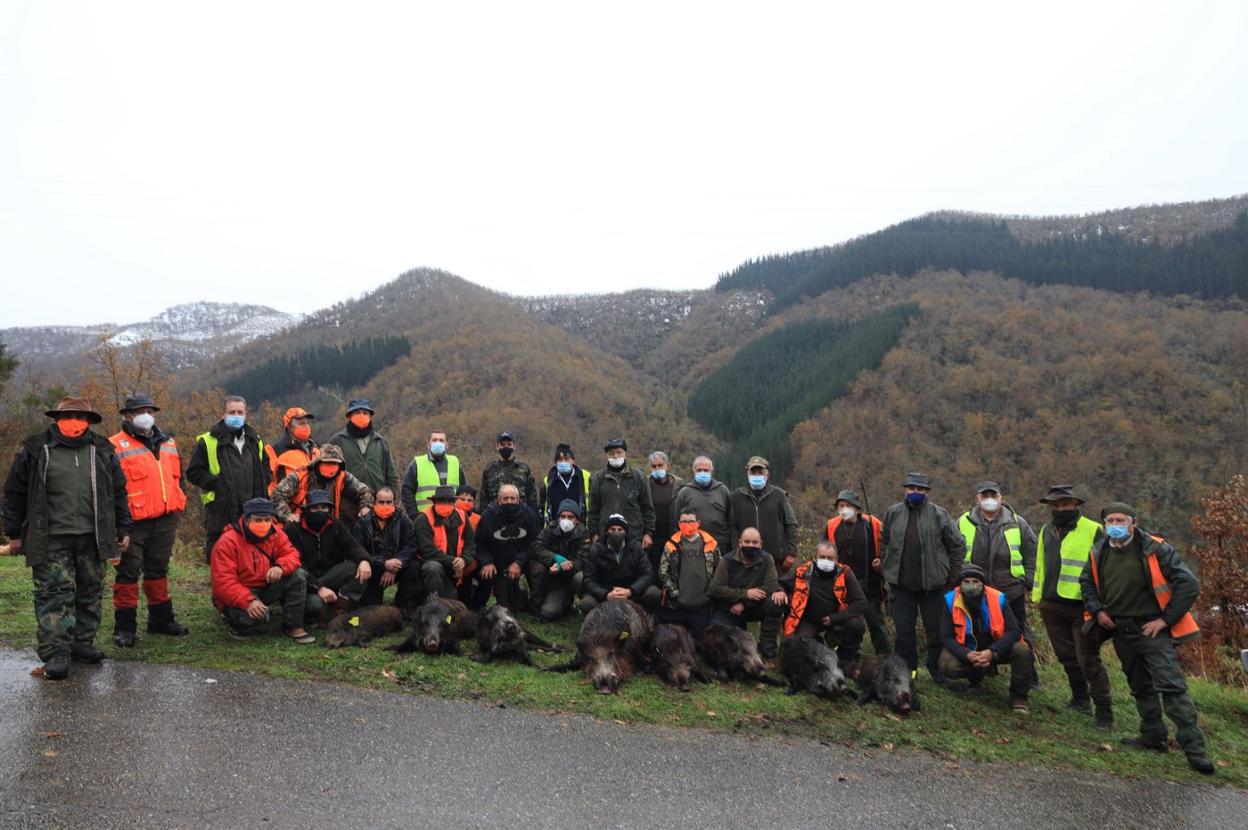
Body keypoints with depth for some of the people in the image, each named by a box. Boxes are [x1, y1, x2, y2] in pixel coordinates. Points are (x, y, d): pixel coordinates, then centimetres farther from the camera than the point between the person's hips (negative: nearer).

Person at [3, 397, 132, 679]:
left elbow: (118, 493, 14)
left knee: (89, 593, 10)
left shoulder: (102, 451, 9)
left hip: (92, 539, 3)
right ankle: (55, 653, -3)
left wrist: (123, 530, 12)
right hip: (51, 540, -3)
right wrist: (15, 534, 7)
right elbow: (14, 493, 7)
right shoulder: (35, 450, 1)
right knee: (54, 595, -6)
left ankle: (82, 643, 23)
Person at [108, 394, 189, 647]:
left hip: (166, 520, 6)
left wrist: (178, 507, 19)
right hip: (134, 522, -6)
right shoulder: (116, 446, -6)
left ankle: (161, 619, 26)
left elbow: (177, 476, 23)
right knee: (128, 572, 2)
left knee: (158, 570, 16)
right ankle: (124, 626, 11)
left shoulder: (168, 442, 14)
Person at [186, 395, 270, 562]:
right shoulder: (208, 441, 0)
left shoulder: (255, 442, 15)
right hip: (221, 512, -4)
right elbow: (193, 472, -1)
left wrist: (260, 485, 8)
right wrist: (216, 483, -12)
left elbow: (266, 469, 26)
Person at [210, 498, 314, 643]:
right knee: (251, 614, -37)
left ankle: (293, 627, -4)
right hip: (239, 595, -6)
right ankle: (236, 623, 2)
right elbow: (223, 582, -26)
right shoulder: (228, 541, -21)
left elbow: (291, 553, -5)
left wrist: (280, 567, -31)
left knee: (298, 576, -16)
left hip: (267, 587, 6)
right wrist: (248, 601, -39)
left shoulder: (275, 533, -4)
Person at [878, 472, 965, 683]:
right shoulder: (893, 513, 2)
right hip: (901, 583, 1)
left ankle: (937, 667, 27)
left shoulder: (939, 515, -4)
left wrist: (951, 574, 2)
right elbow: (883, 544, 10)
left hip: (932, 583, -1)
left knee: (935, 628, 9)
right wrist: (886, 571, 5)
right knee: (903, 629, 6)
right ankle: (907, 668, 21)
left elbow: (958, 545, 2)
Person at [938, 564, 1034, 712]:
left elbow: (1014, 631, -17)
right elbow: (946, 637, -14)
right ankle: (977, 674, 9)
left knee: (1023, 652, -28)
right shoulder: (950, 601, -18)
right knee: (947, 666, -28)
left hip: (996, 649, 0)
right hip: (966, 652, 0)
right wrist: (967, 655, -31)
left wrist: (992, 653, -31)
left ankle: (1018, 696, -3)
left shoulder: (998, 599, -18)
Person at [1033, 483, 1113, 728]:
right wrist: (1037, 594, 19)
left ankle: (1104, 712, 6)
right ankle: (1080, 699, 31)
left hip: (1082, 606, -6)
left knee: (1088, 660, -4)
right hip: (1052, 605, 6)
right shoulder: (1047, 530, 13)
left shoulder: (1092, 530, -7)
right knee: (1067, 656, 15)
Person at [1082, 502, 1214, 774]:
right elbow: (1086, 582, 19)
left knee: (1171, 684, -14)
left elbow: (1189, 584, -14)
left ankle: (1194, 747, -8)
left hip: (1152, 630, -6)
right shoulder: (1098, 552, 2)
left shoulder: (1155, 550, -14)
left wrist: (1166, 619, -14)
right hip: (1120, 631, 6)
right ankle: (1153, 736, 29)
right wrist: (1097, 610, 5)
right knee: (1140, 687, 16)